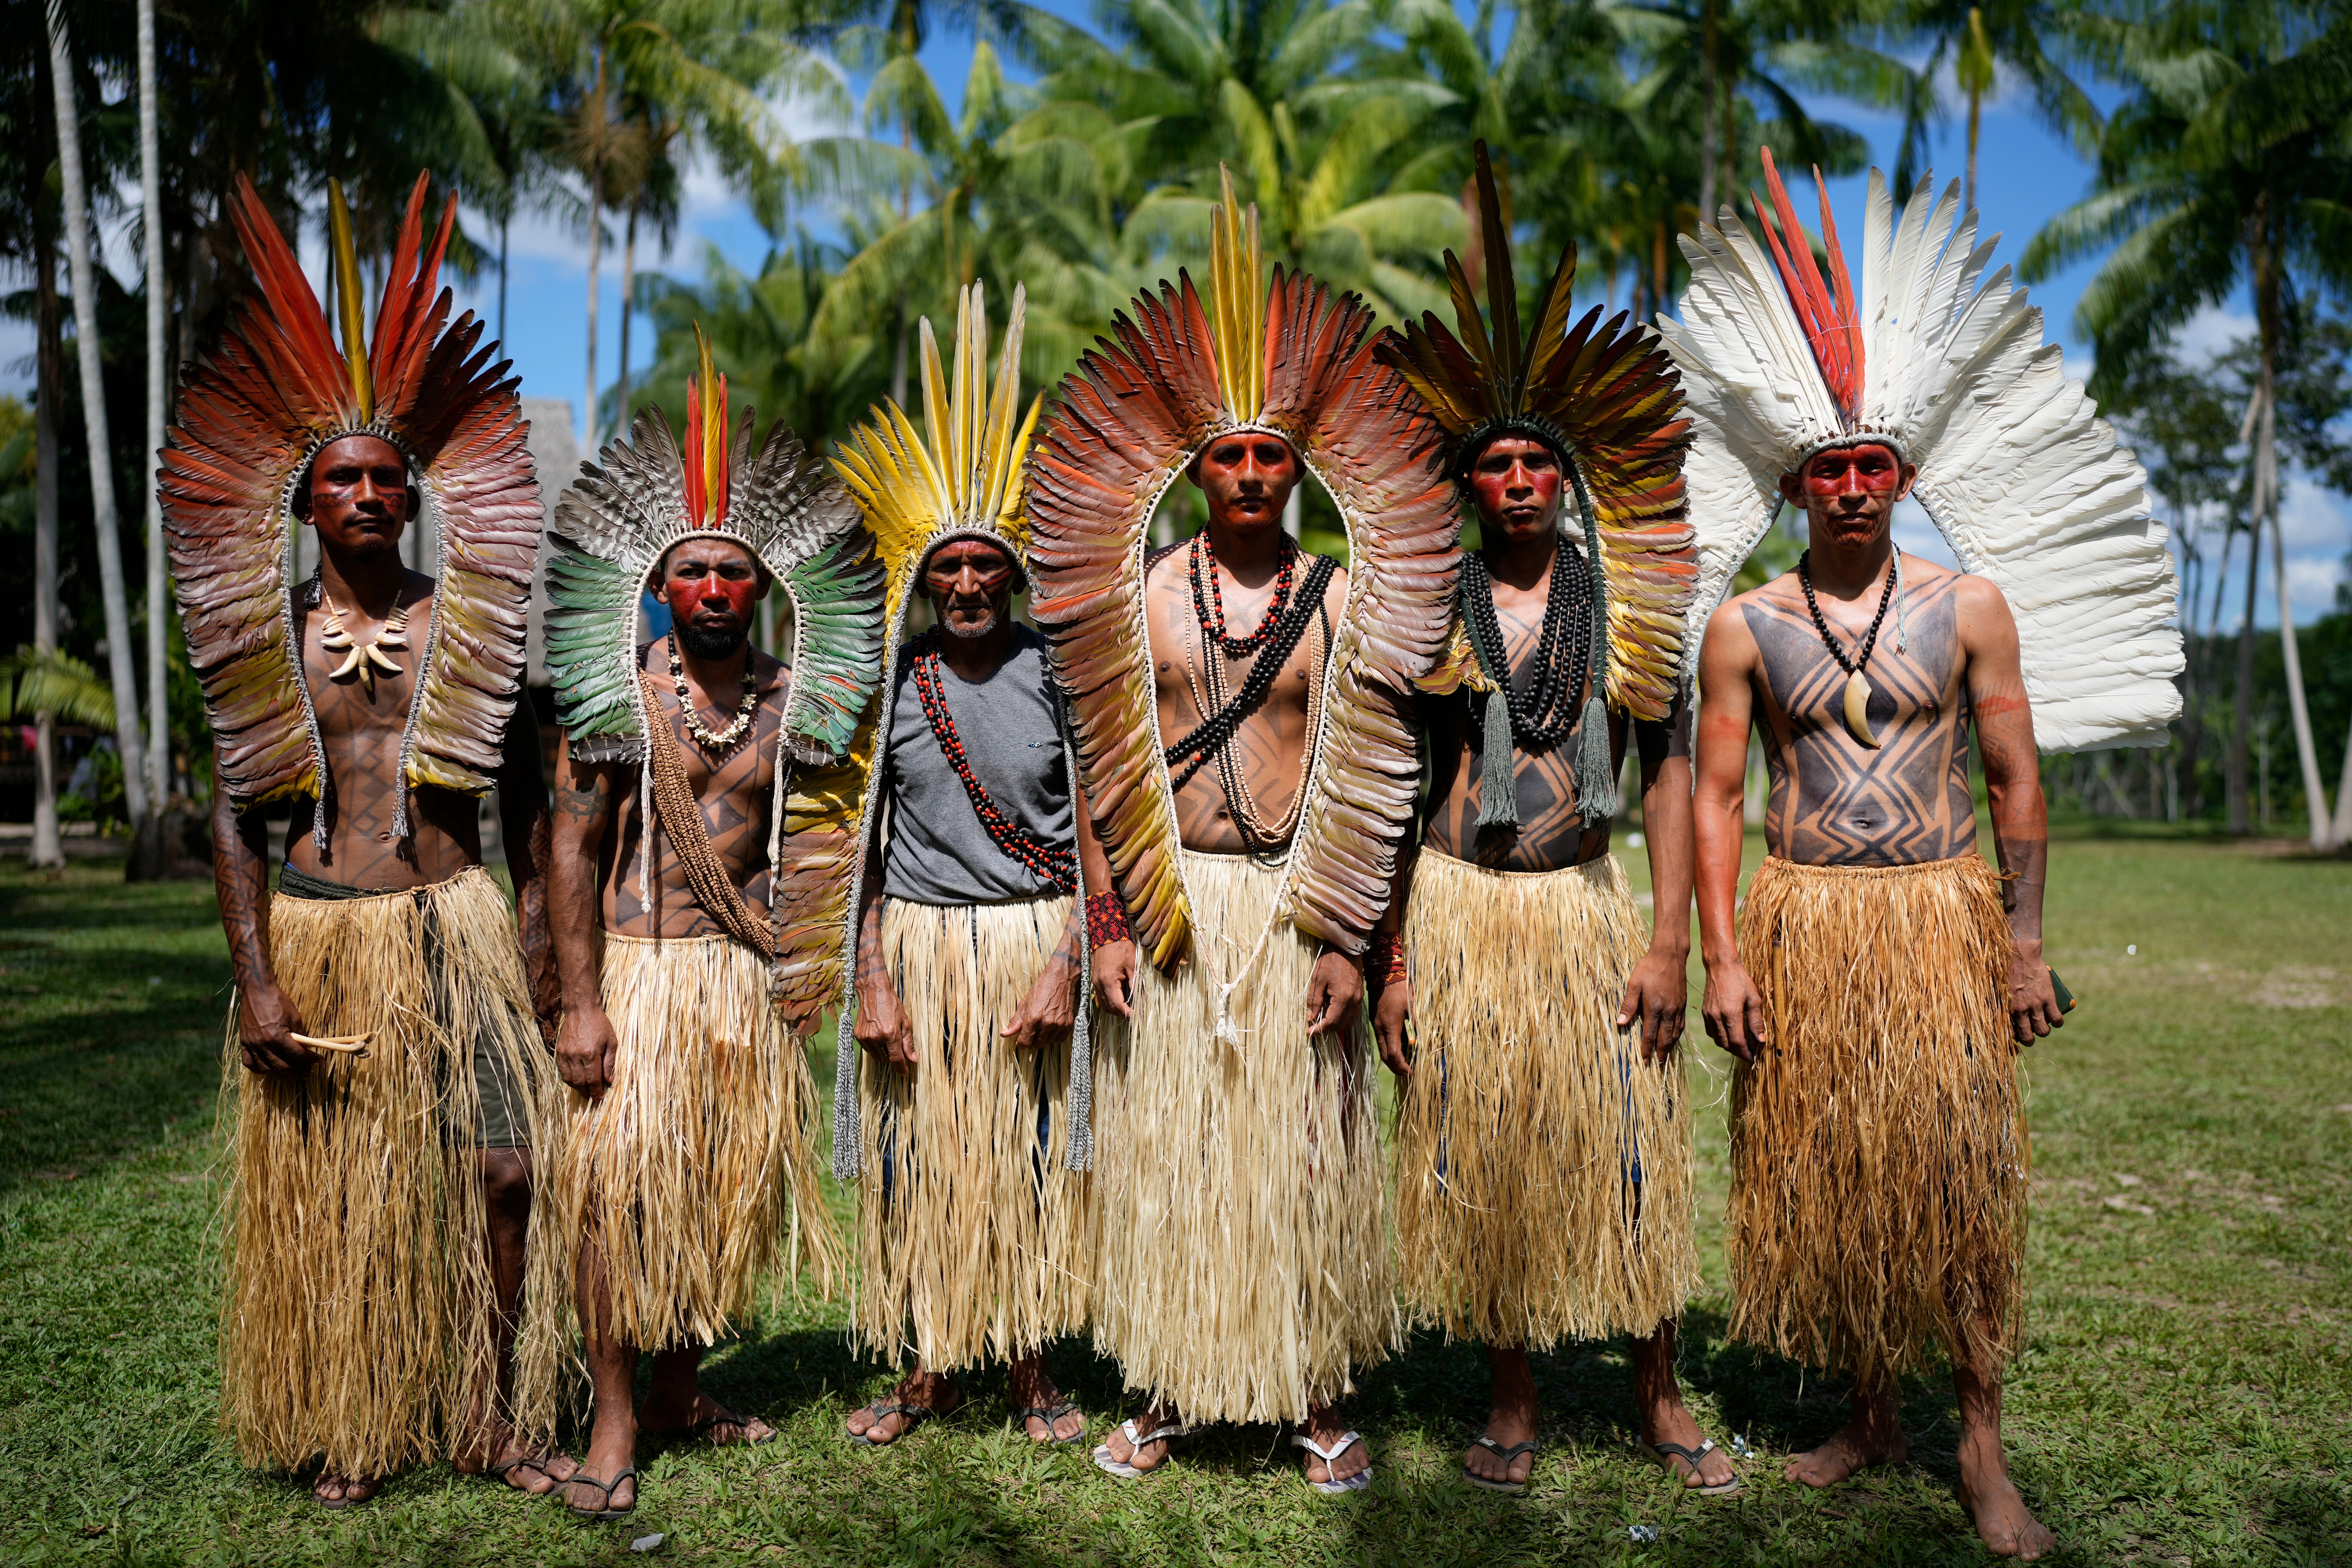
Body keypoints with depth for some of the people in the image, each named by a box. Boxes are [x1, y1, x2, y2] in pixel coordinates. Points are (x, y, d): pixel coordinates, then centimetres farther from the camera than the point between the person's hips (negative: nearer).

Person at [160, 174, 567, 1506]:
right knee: (327, 1196, 9)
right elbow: (236, 813, 2)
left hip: (456, 923, 0)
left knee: (503, 1168, -3)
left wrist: (537, 944, 2)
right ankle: (343, 1431, 28)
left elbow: (529, 798, 7)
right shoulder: (265, 632, 2)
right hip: (319, 933, 0)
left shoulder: (470, 623, 3)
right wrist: (257, 980, -5)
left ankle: (486, 1419, 15)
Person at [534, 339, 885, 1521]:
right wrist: (581, 1002, -10)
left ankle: (680, 1390, 26)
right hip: (638, 966, -3)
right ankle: (614, 1418, 6)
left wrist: (804, 965, 6)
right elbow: (574, 845, -4)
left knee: (726, 1182, 10)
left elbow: (813, 846, 13)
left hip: (747, 975, 3)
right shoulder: (618, 691, -3)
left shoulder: (793, 702, 5)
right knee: (619, 1180, -8)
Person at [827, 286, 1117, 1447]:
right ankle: (929, 1367, 25)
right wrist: (874, 984, -5)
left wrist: (1066, 965, -10)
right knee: (921, 1165, 8)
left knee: (1031, 1160, 7)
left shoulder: (1057, 674, -1)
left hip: (1034, 947, -1)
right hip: (919, 947, 1)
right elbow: (865, 844, 2)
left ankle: (1032, 1369, 22)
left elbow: (1092, 837, -1)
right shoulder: (891, 685, 1)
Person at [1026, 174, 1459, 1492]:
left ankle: (1319, 1396, 21)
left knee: (1301, 1148, 6)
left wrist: (1345, 939, -5)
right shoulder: (1141, 593, 4)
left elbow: (1367, 780, 1)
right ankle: (1168, 1394, 22)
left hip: (1295, 903, 0)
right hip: (1168, 902, 1)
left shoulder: (1341, 602, 3)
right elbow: (1106, 766, 3)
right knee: (1165, 1145, 6)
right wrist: (1110, 921, -2)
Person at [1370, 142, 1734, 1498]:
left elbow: (1672, 774, 2)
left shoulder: (1632, 605, 3)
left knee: (1626, 1152, 6)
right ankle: (1517, 1401, 23)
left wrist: (1670, 940, -5)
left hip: (1588, 905, 1)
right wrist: (1389, 959, -4)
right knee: (1483, 1158, 7)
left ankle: (1662, 1397, 25)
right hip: (1458, 910, 0)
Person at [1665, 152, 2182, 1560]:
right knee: (1821, 1174, 7)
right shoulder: (1744, 629, 2)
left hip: (1943, 916, 0)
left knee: (1958, 1169, 1)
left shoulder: (1971, 607, 2)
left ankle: (1983, 1444, 16)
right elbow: (1717, 795, 1)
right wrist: (1724, 954, -5)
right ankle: (1872, 1414, 25)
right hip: (1802, 921, 1)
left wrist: (2024, 941, 0)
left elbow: (2017, 780, 4)